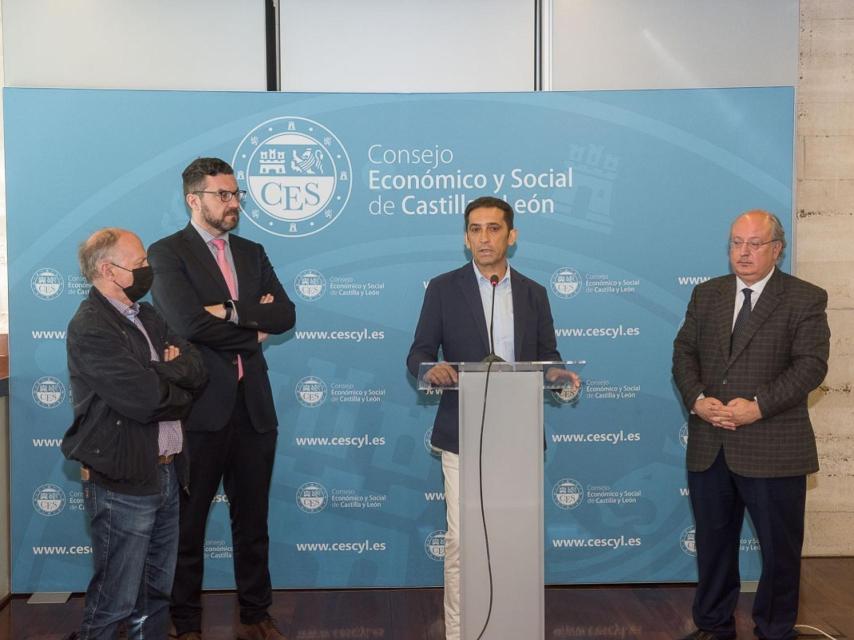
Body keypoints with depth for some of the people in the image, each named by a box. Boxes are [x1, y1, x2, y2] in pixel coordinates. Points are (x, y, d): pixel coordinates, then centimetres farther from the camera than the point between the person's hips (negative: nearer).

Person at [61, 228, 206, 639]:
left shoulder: (145, 316, 13)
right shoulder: (90, 328, -15)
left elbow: (196, 371, 4)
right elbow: (144, 399, -23)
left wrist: (157, 372, -15)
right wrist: (181, 395, -3)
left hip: (166, 473, 8)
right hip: (124, 481, -8)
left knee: (157, 591, 18)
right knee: (116, 601, 3)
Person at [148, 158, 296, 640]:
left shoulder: (252, 253, 13)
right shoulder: (167, 253, -4)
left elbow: (286, 314, 0)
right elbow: (188, 322, -19)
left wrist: (232, 312, -14)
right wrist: (254, 331, -8)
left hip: (254, 406, 5)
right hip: (200, 407, -5)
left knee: (253, 518, 14)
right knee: (188, 519, 9)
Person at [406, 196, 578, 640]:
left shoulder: (533, 294, 10)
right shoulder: (443, 288, 2)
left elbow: (546, 356, 12)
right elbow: (418, 355, 1)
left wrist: (558, 374, -11)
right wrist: (431, 369, -22)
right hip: (463, 434, -2)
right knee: (460, 539, -2)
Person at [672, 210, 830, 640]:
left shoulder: (806, 299, -3)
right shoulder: (706, 294, 11)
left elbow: (811, 364, -12)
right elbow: (684, 352, 7)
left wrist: (758, 406, -21)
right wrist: (697, 399, -10)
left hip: (772, 449, -4)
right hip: (709, 447, 4)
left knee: (780, 549, 8)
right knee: (713, 543, 15)